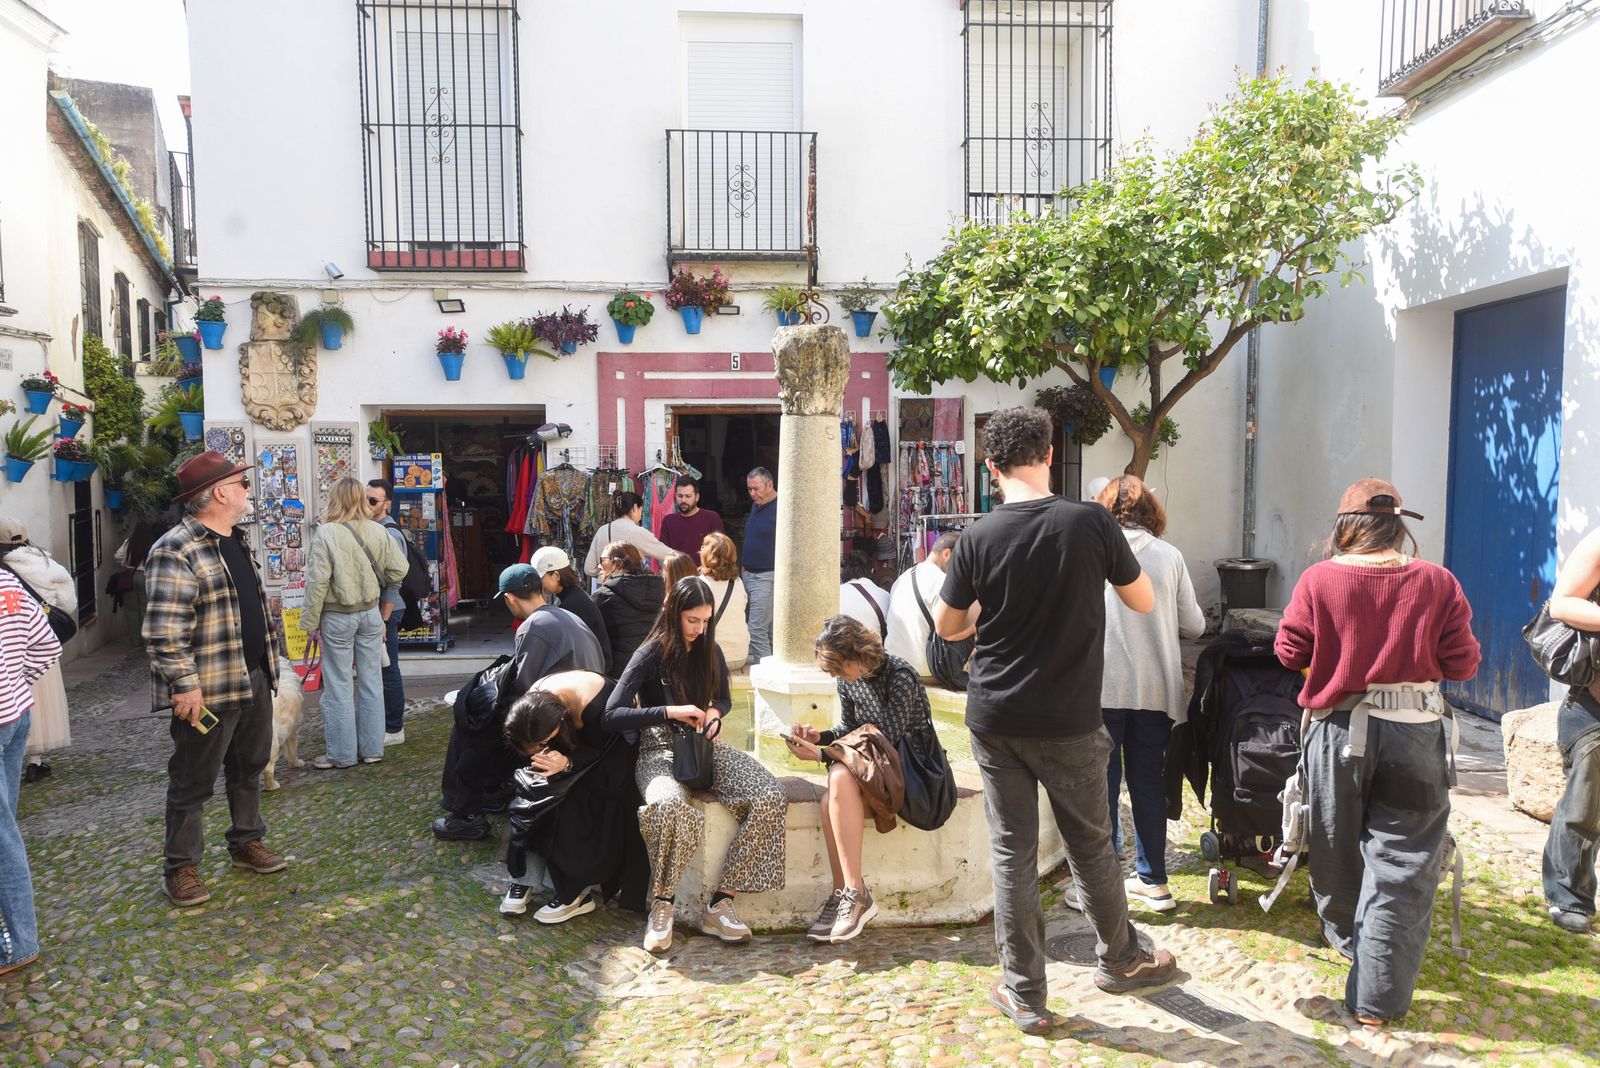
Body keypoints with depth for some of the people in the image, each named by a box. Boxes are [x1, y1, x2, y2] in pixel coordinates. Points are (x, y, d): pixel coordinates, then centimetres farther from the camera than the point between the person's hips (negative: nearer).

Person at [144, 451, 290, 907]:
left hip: (255, 680, 9)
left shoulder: (235, 542, 12)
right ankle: (180, 867, 19)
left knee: (249, 768, 20)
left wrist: (269, 657, 20)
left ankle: (248, 843, 36)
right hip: (208, 691, -9)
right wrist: (184, 686, -23)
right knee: (193, 782, 5)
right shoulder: (176, 551, -19)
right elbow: (163, 630, -23)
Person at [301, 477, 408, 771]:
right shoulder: (376, 531, -3)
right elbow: (399, 567, 2)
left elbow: (318, 581, -14)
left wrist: (311, 621, -5)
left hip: (337, 617, -4)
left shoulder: (326, 533, -14)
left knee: (339, 685, 5)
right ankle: (372, 748, 19)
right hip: (370, 613, 4)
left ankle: (342, 753, 12)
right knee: (371, 681, 11)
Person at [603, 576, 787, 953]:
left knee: (770, 798, -22)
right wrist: (670, 712, -21)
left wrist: (715, 712, 1)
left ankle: (720, 904, -17)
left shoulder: (710, 652, 10)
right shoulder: (651, 654, -7)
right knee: (671, 807, -41)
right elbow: (610, 716, -14)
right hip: (661, 751, -5)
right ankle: (662, 907, -16)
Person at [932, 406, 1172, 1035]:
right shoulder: (1091, 523, -10)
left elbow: (946, 627, 3)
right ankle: (1119, 960, 39)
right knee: (1091, 846, 17)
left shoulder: (978, 538, -8)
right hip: (1069, 723, -1)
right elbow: (1144, 601, 3)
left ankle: (1025, 995, 18)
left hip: (995, 720, 1)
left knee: (1012, 853, 9)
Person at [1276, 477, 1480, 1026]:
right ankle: (1378, 997, 7)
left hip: (1339, 729, 1)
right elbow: (1463, 663, -3)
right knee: (1400, 862, 5)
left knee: (1338, 845, 21)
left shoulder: (1318, 579, -8)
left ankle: (1345, 935, 45)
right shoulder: (1437, 582, -6)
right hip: (1414, 733, -1)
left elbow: (1289, 652, -2)